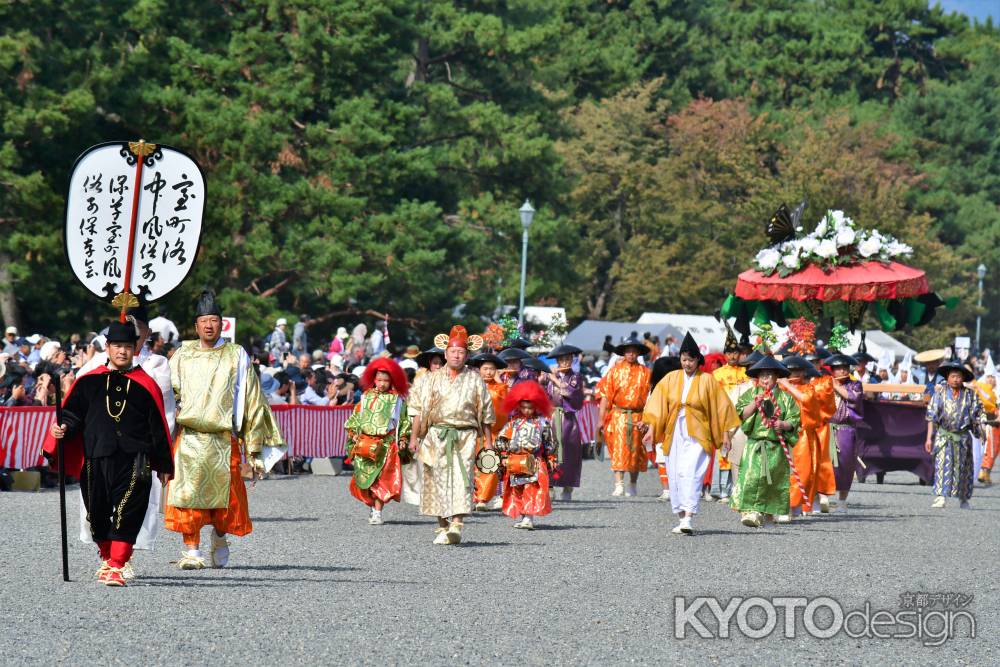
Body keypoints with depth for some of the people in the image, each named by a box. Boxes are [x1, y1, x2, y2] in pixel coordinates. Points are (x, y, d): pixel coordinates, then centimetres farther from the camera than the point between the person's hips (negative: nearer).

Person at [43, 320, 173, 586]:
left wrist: (163, 466, 10)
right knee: (97, 513, 10)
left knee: (126, 514, -13)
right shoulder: (88, 381, 9)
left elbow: (158, 428, 9)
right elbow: (73, 414, 11)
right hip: (96, 460, 2)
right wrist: (62, 429, -12)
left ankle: (117, 567, -14)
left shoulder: (146, 385, 6)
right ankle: (107, 558, 32)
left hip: (134, 461, -2)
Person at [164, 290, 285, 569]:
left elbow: (251, 401, 7)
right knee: (187, 493, -7)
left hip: (223, 439, -1)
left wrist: (254, 449, 3)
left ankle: (220, 539, 27)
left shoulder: (236, 356, 7)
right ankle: (192, 551, -1)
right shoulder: (182, 356, 11)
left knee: (224, 494, 0)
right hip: (188, 438, 1)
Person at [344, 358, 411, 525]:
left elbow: (404, 421, 9)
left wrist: (403, 439, 0)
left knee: (381, 479, -10)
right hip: (365, 443, 2)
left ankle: (377, 512, -10)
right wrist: (353, 433, 3)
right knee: (365, 479, 2)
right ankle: (374, 508, 17)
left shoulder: (397, 400, 6)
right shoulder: (366, 397, 10)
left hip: (387, 444, -2)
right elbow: (355, 417, 15)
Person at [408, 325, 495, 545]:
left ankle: (456, 526, -23)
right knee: (438, 480, 0)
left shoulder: (475, 380, 8)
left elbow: (486, 413, 11)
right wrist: (414, 437, 2)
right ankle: (443, 527, 10)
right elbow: (419, 409, 9)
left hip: (465, 436, -1)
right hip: (437, 436, 1)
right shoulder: (433, 379, 9)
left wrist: (488, 442, 9)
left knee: (461, 478, -14)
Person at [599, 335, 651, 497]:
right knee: (618, 450, -9)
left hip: (637, 417, 1)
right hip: (618, 416, -1)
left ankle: (632, 486, 19)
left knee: (635, 452, 7)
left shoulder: (645, 373, 4)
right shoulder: (615, 370, 4)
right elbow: (606, 396, 2)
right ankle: (619, 486, -13)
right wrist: (601, 418, -4)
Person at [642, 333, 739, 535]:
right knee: (675, 476, 4)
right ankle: (681, 518, 13)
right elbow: (657, 403, 5)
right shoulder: (671, 379, 8)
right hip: (674, 433, 4)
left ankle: (687, 519, -24)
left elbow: (720, 406, 3)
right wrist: (651, 428, -5)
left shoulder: (707, 380, 2)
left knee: (690, 473, -17)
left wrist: (725, 433, 0)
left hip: (697, 433, -4)